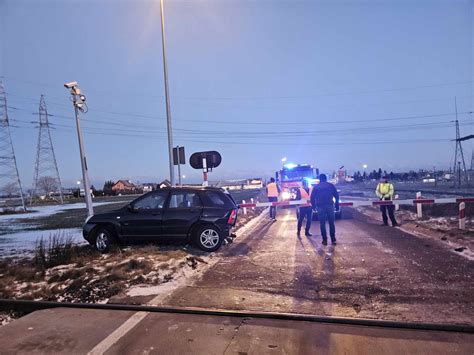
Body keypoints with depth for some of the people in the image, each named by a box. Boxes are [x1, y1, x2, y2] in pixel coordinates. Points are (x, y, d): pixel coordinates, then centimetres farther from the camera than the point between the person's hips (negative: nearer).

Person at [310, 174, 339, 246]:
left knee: (322, 224, 5)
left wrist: (314, 206, 14)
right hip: (330, 206, 1)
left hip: (320, 207, 0)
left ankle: (325, 240, 4)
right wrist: (337, 205, 13)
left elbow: (312, 197, 5)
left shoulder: (316, 187, 9)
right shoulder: (330, 185, 10)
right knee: (331, 223, 8)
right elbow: (336, 196, 7)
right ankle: (333, 240, 7)